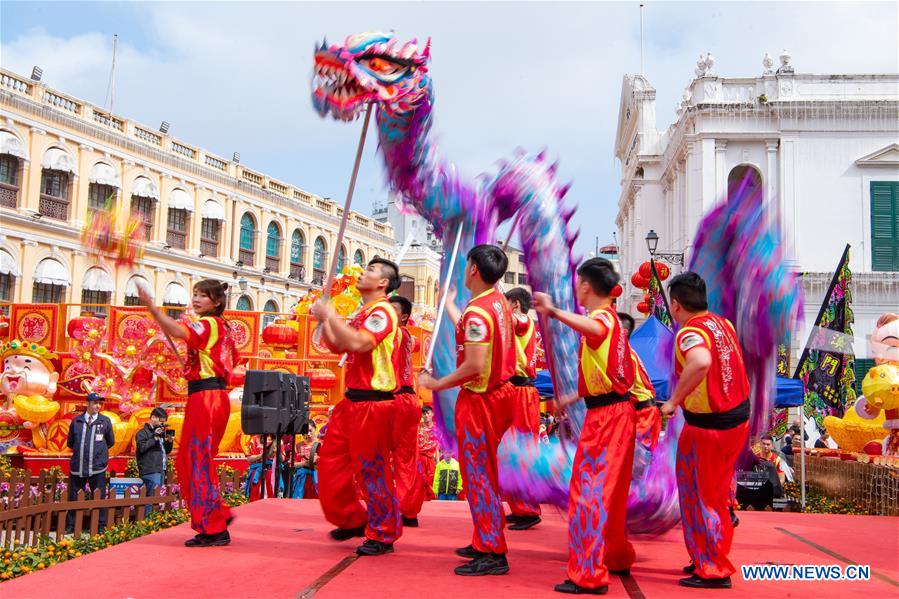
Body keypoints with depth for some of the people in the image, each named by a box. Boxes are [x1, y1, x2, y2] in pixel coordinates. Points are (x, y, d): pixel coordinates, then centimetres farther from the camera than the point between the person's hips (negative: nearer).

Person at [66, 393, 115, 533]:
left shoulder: (105, 421, 4)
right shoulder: (76, 421, 6)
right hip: (77, 467, 1)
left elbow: (111, 442, 14)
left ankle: (100, 526, 11)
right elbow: (70, 442, 16)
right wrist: (80, 450, 9)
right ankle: (70, 526, 19)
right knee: (74, 498, 8)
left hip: (97, 468, -1)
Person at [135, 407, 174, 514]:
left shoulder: (160, 431, 23)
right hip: (150, 471, -8)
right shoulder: (143, 432, -2)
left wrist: (169, 442, 8)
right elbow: (141, 447, -19)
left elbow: (167, 451, 27)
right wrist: (155, 438, -18)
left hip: (161, 470, 8)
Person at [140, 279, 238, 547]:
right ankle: (217, 518, 22)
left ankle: (213, 530, -3)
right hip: (215, 396, 10)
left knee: (199, 461, -6)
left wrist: (150, 305, -34)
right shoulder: (220, 327, 18)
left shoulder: (207, 324, -10)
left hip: (205, 397, -10)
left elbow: (176, 330, -29)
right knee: (188, 461, 17)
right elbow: (233, 358, 33)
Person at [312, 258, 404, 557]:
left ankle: (382, 535, 12)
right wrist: (323, 320, 8)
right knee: (331, 463, 14)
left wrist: (330, 315, -20)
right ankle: (353, 520, 31)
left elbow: (357, 343, -29)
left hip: (373, 403, -10)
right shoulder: (363, 313, 17)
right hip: (352, 400, 10)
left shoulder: (382, 311, -13)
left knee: (373, 470, -1)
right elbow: (337, 346, 22)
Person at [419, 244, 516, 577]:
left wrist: (438, 384, -15)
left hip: (479, 400, -10)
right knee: (485, 471, 19)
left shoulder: (477, 311, -22)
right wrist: (447, 304, 34)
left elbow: (474, 367, -27)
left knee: (477, 474, -2)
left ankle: (492, 554, 3)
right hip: (500, 392, 10)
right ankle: (484, 542, 30)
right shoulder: (500, 301, 6)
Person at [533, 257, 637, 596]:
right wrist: (571, 398, 30)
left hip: (605, 414, -10)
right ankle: (617, 558, 33)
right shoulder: (612, 319, 16)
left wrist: (553, 312, -56)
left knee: (589, 491, -7)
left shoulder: (602, 317, -15)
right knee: (611, 491, 20)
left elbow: (593, 328, -42)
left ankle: (589, 576, -4)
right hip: (618, 409, 10)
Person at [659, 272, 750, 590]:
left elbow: (701, 362, -44)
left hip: (708, 427, -8)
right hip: (738, 418, 8)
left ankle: (712, 571, 17)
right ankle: (714, 559, 35)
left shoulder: (690, 332, -22)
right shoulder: (723, 323, 3)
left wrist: (674, 400, -33)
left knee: (700, 497, 7)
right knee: (716, 492, 21)